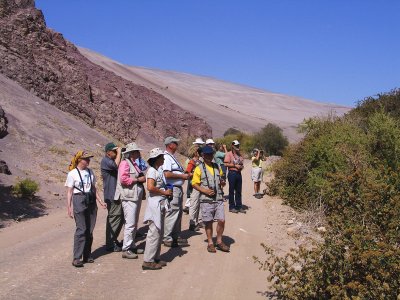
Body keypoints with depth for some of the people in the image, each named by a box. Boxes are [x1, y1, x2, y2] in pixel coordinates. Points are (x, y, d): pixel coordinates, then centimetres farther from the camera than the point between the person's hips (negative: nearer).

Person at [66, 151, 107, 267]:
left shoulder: (90, 172, 11)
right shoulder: (72, 174, -4)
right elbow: (69, 192, -4)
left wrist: (100, 201, 13)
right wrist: (69, 208, -9)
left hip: (91, 201, 5)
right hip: (79, 201, -5)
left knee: (89, 230, 7)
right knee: (81, 229, -9)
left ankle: (87, 256, 16)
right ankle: (77, 258, -5)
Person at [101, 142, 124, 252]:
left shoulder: (112, 160, 19)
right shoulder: (105, 161, -12)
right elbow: (116, 165, -29)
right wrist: (119, 153, -17)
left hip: (117, 193, 10)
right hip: (112, 195, -10)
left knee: (120, 217, 14)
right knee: (114, 218, -7)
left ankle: (114, 240, 26)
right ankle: (110, 244, 0)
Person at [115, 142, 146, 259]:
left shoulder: (134, 163, 18)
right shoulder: (125, 163, -11)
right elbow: (123, 179, -22)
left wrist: (142, 178, 11)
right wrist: (138, 179, -16)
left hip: (136, 197, 10)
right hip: (129, 197, -10)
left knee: (134, 224, 15)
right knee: (130, 224, -10)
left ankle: (132, 246, 24)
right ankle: (126, 250, -5)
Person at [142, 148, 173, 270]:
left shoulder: (159, 170, 15)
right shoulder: (152, 170, -14)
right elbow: (150, 187, -26)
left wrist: (167, 191, 7)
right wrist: (164, 192, -16)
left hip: (161, 204, 10)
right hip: (155, 204, -10)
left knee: (159, 232, 14)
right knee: (154, 233, -7)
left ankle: (155, 258, 23)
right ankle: (148, 261, -2)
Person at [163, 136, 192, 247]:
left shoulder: (172, 157, 18)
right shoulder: (166, 157, -15)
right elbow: (167, 174, -24)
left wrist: (185, 174, 12)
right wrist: (182, 176, -16)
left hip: (178, 188, 11)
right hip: (172, 188, -11)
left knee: (178, 213, 16)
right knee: (171, 213, -7)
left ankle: (176, 236, 26)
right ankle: (168, 239, 0)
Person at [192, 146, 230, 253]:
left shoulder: (217, 167, 13)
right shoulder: (199, 168, -2)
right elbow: (194, 184, -4)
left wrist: (222, 182, -1)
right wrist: (205, 191, -17)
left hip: (218, 199, 4)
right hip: (206, 200, -4)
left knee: (221, 220, 0)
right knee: (208, 222, 4)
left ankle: (219, 241, 17)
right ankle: (210, 243, 18)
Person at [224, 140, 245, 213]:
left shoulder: (240, 155, 16)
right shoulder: (229, 154, -4)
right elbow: (226, 164, -12)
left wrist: (241, 166, 1)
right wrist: (235, 166, -15)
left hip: (239, 173, 6)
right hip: (232, 173, -6)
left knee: (238, 191, 9)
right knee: (232, 191, 0)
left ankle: (239, 206, 15)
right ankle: (231, 207, 6)